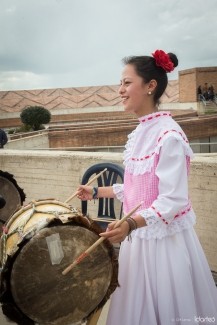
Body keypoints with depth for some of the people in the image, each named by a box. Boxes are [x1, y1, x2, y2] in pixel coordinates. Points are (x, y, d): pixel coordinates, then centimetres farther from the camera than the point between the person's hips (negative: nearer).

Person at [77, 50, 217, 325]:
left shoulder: (169, 136, -20)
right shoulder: (138, 133, 7)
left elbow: (172, 201, -23)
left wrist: (131, 224, -35)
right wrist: (97, 192, 17)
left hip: (164, 238, -8)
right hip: (139, 236, 8)